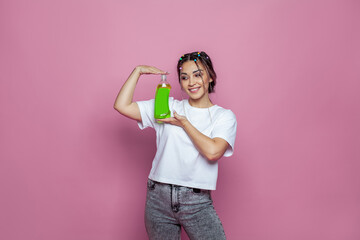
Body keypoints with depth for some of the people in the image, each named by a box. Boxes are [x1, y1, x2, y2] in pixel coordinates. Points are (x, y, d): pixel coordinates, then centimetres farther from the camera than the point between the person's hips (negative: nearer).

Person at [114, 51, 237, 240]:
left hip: (196, 202, -1)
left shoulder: (224, 116, 2)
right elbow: (122, 106, 1)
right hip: (159, 198, 2)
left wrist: (184, 123, -6)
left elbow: (212, 151, -15)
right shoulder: (168, 106, 7)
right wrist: (138, 71, 2)